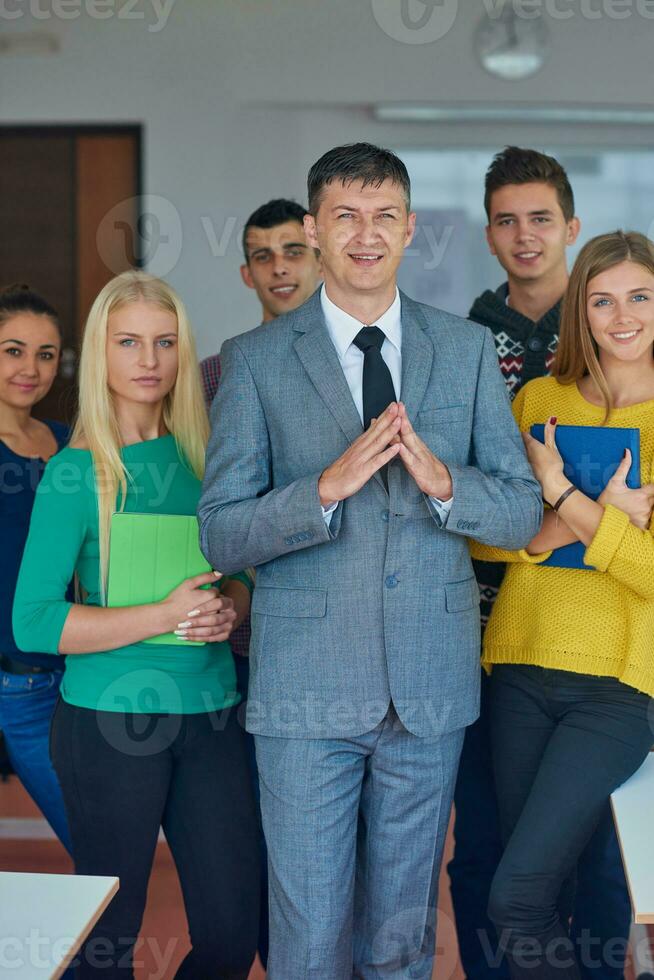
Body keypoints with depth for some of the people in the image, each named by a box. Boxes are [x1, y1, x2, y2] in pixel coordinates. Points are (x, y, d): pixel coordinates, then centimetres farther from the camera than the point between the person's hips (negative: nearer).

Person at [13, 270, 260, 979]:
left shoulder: (203, 459, 7)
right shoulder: (77, 472, -7)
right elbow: (33, 623, -13)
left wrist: (229, 609, -6)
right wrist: (164, 617, -19)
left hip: (211, 713, 5)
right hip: (112, 722, -4)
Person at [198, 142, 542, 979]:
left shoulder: (468, 350, 6)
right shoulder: (255, 359, 0)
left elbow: (523, 511, 5)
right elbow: (220, 534, -4)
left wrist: (444, 481, -15)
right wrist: (328, 486, -20)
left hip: (431, 684, 2)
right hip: (307, 686, -2)